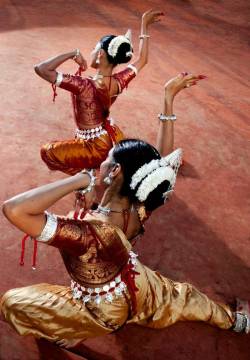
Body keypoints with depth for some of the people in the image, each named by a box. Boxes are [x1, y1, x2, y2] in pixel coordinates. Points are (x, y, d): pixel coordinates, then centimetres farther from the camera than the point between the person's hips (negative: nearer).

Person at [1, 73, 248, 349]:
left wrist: (80, 179, -47)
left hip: (104, 312, -4)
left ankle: (73, 334, 30)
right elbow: (163, 159, -15)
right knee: (183, 297, 34)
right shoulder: (141, 210, -28)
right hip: (138, 290, 4)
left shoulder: (88, 233, -45)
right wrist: (169, 98, -18)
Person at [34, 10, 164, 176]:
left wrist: (73, 54, -27)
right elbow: (142, 60, 5)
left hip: (94, 148, -7)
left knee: (46, 151, 14)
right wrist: (145, 25, 7)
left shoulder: (83, 86, -33)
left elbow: (41, 69, -36)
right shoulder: (119, 82, -15)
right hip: (114, 139, 7)